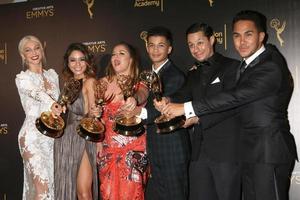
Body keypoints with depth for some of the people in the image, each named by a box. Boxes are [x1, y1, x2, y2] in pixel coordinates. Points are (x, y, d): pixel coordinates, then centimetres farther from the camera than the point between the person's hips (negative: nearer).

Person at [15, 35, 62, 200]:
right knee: (41, 186, -12)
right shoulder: (22, 78, -5)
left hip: (53, 135, 5)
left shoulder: (52, 74, 11)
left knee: (54, 183, 7)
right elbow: (36, 93, -27)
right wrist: (51, 104, -45)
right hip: (33, 135, -5)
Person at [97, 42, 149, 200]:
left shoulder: (140, 83, 1)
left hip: (134, 149, -2)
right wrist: (98, 145, -1)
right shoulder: (104, 83, 8)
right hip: (108, 148, 2)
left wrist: (134, 99, -47)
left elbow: (142, 95, -23)